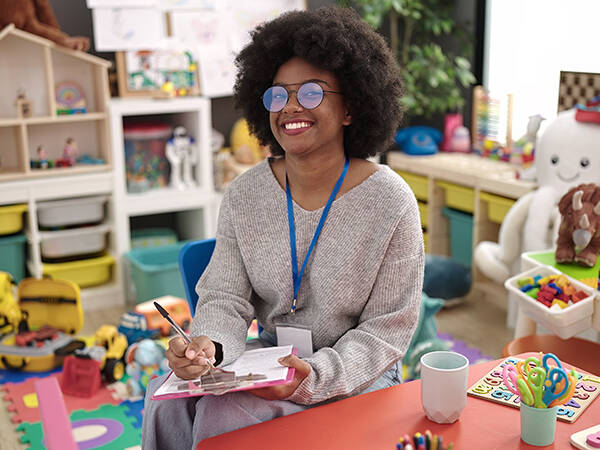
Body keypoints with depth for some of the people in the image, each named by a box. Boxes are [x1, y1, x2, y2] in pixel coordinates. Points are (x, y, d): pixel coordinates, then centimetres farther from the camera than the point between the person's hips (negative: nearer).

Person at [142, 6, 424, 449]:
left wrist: (316, 376, -27)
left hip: (355, 374, -3)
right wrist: (209, 345, -26)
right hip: (270, 360, 4)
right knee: (169, 402, -21)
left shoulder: (390, 203, -14)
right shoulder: (245, 195, -2)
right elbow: (226, 297, -2)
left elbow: (386, 329, -11)